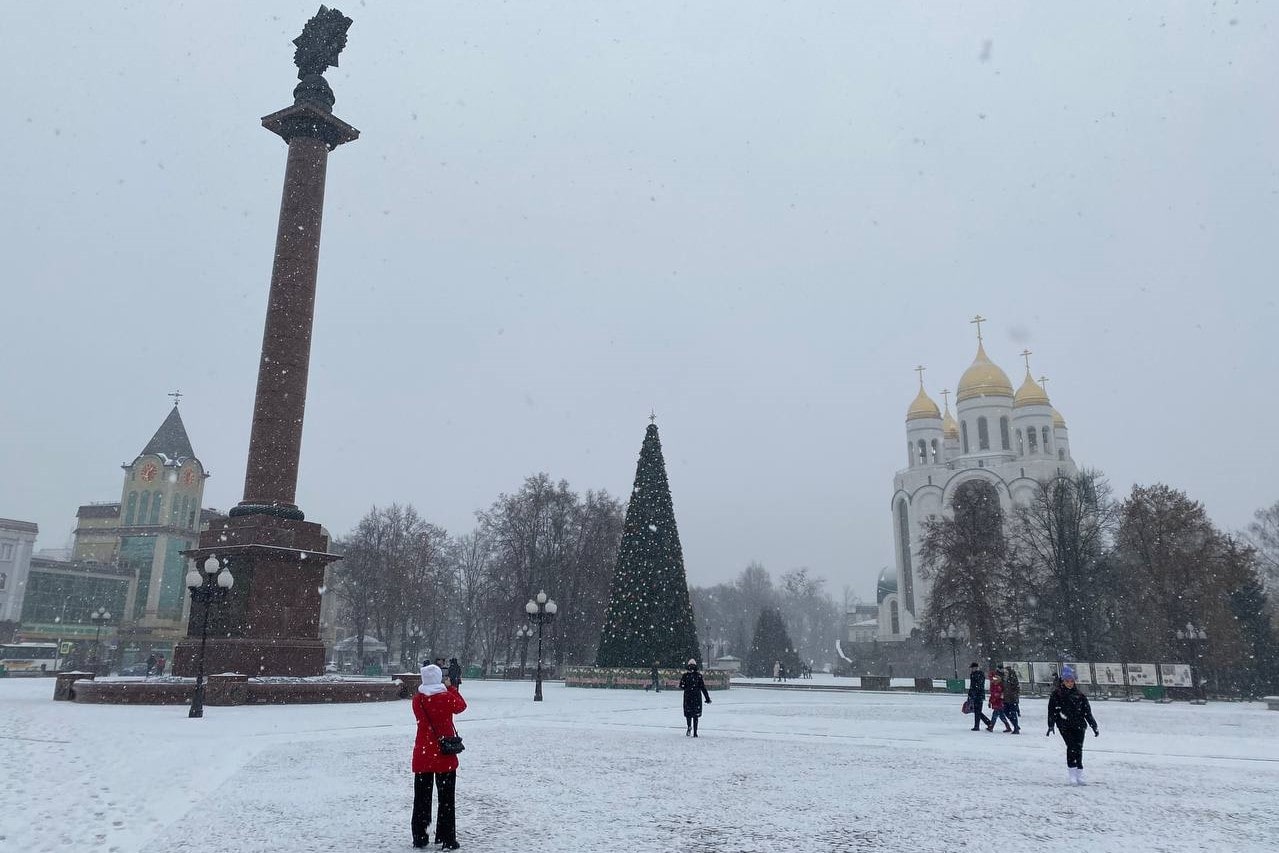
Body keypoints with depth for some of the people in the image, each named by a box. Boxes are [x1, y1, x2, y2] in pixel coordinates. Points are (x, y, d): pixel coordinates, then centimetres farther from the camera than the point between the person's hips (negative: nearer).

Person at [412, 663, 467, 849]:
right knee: (446, 798, 5)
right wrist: (451, 687, 14)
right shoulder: (446, 697, -13)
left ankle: (419, 838, 17)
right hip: (444, 754, -3)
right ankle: (447, 839, 6)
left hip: (422, 754, 3)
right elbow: (461, 706, 7)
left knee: (421, 797, 13)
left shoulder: (417, 699, -4)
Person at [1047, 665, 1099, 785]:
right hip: (1064, 725, -2)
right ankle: (1072, 772, -8)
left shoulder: (1079, 695, 11)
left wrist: (1094, 726, 9)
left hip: (1078, 725, 2)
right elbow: (1051, 711, 0)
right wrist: (1051, 726, -7)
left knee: (1078, 748, -4)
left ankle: (1079, 774, 4)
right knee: (1071, 746, -14)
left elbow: (1087, 712, 13)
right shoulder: (1056, 695, 4)